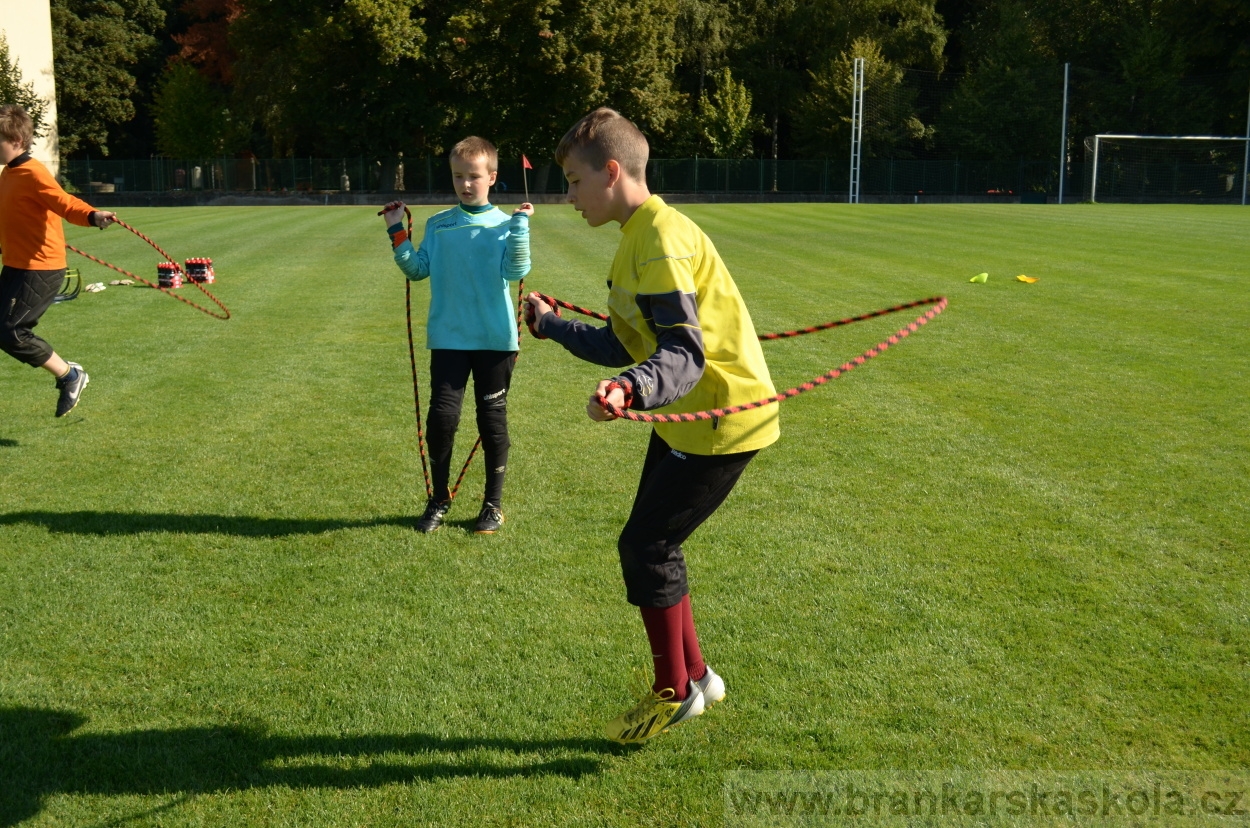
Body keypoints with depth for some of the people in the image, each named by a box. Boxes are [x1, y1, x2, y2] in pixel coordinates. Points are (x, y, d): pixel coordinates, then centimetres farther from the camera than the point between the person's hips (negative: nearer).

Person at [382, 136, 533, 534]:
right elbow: (418, 270, 5)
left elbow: (516, 270, -15)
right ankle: (439, 500, 16)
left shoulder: (505, 225, -2)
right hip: (447, 338, 2)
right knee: (441, 416, -2)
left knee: (492, 419, 7)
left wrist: (521, 225, -21)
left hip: (495, 339, -2)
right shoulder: (438, 225, 7)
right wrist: (397, 235, -4)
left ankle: (493, 504, 20)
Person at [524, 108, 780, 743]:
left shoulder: (661, 240, -21)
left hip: (723, 418, -10)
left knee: (645, 545, -5)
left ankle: (676, 692, 13)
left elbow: (685, 354, -31)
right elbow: (626, 347, 18)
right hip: (684, 418, 10)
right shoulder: (639, 237, 12)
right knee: (652, 544, 14)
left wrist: (632, 390, -50)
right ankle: (694, 675, 28)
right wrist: (551, 324, 27)